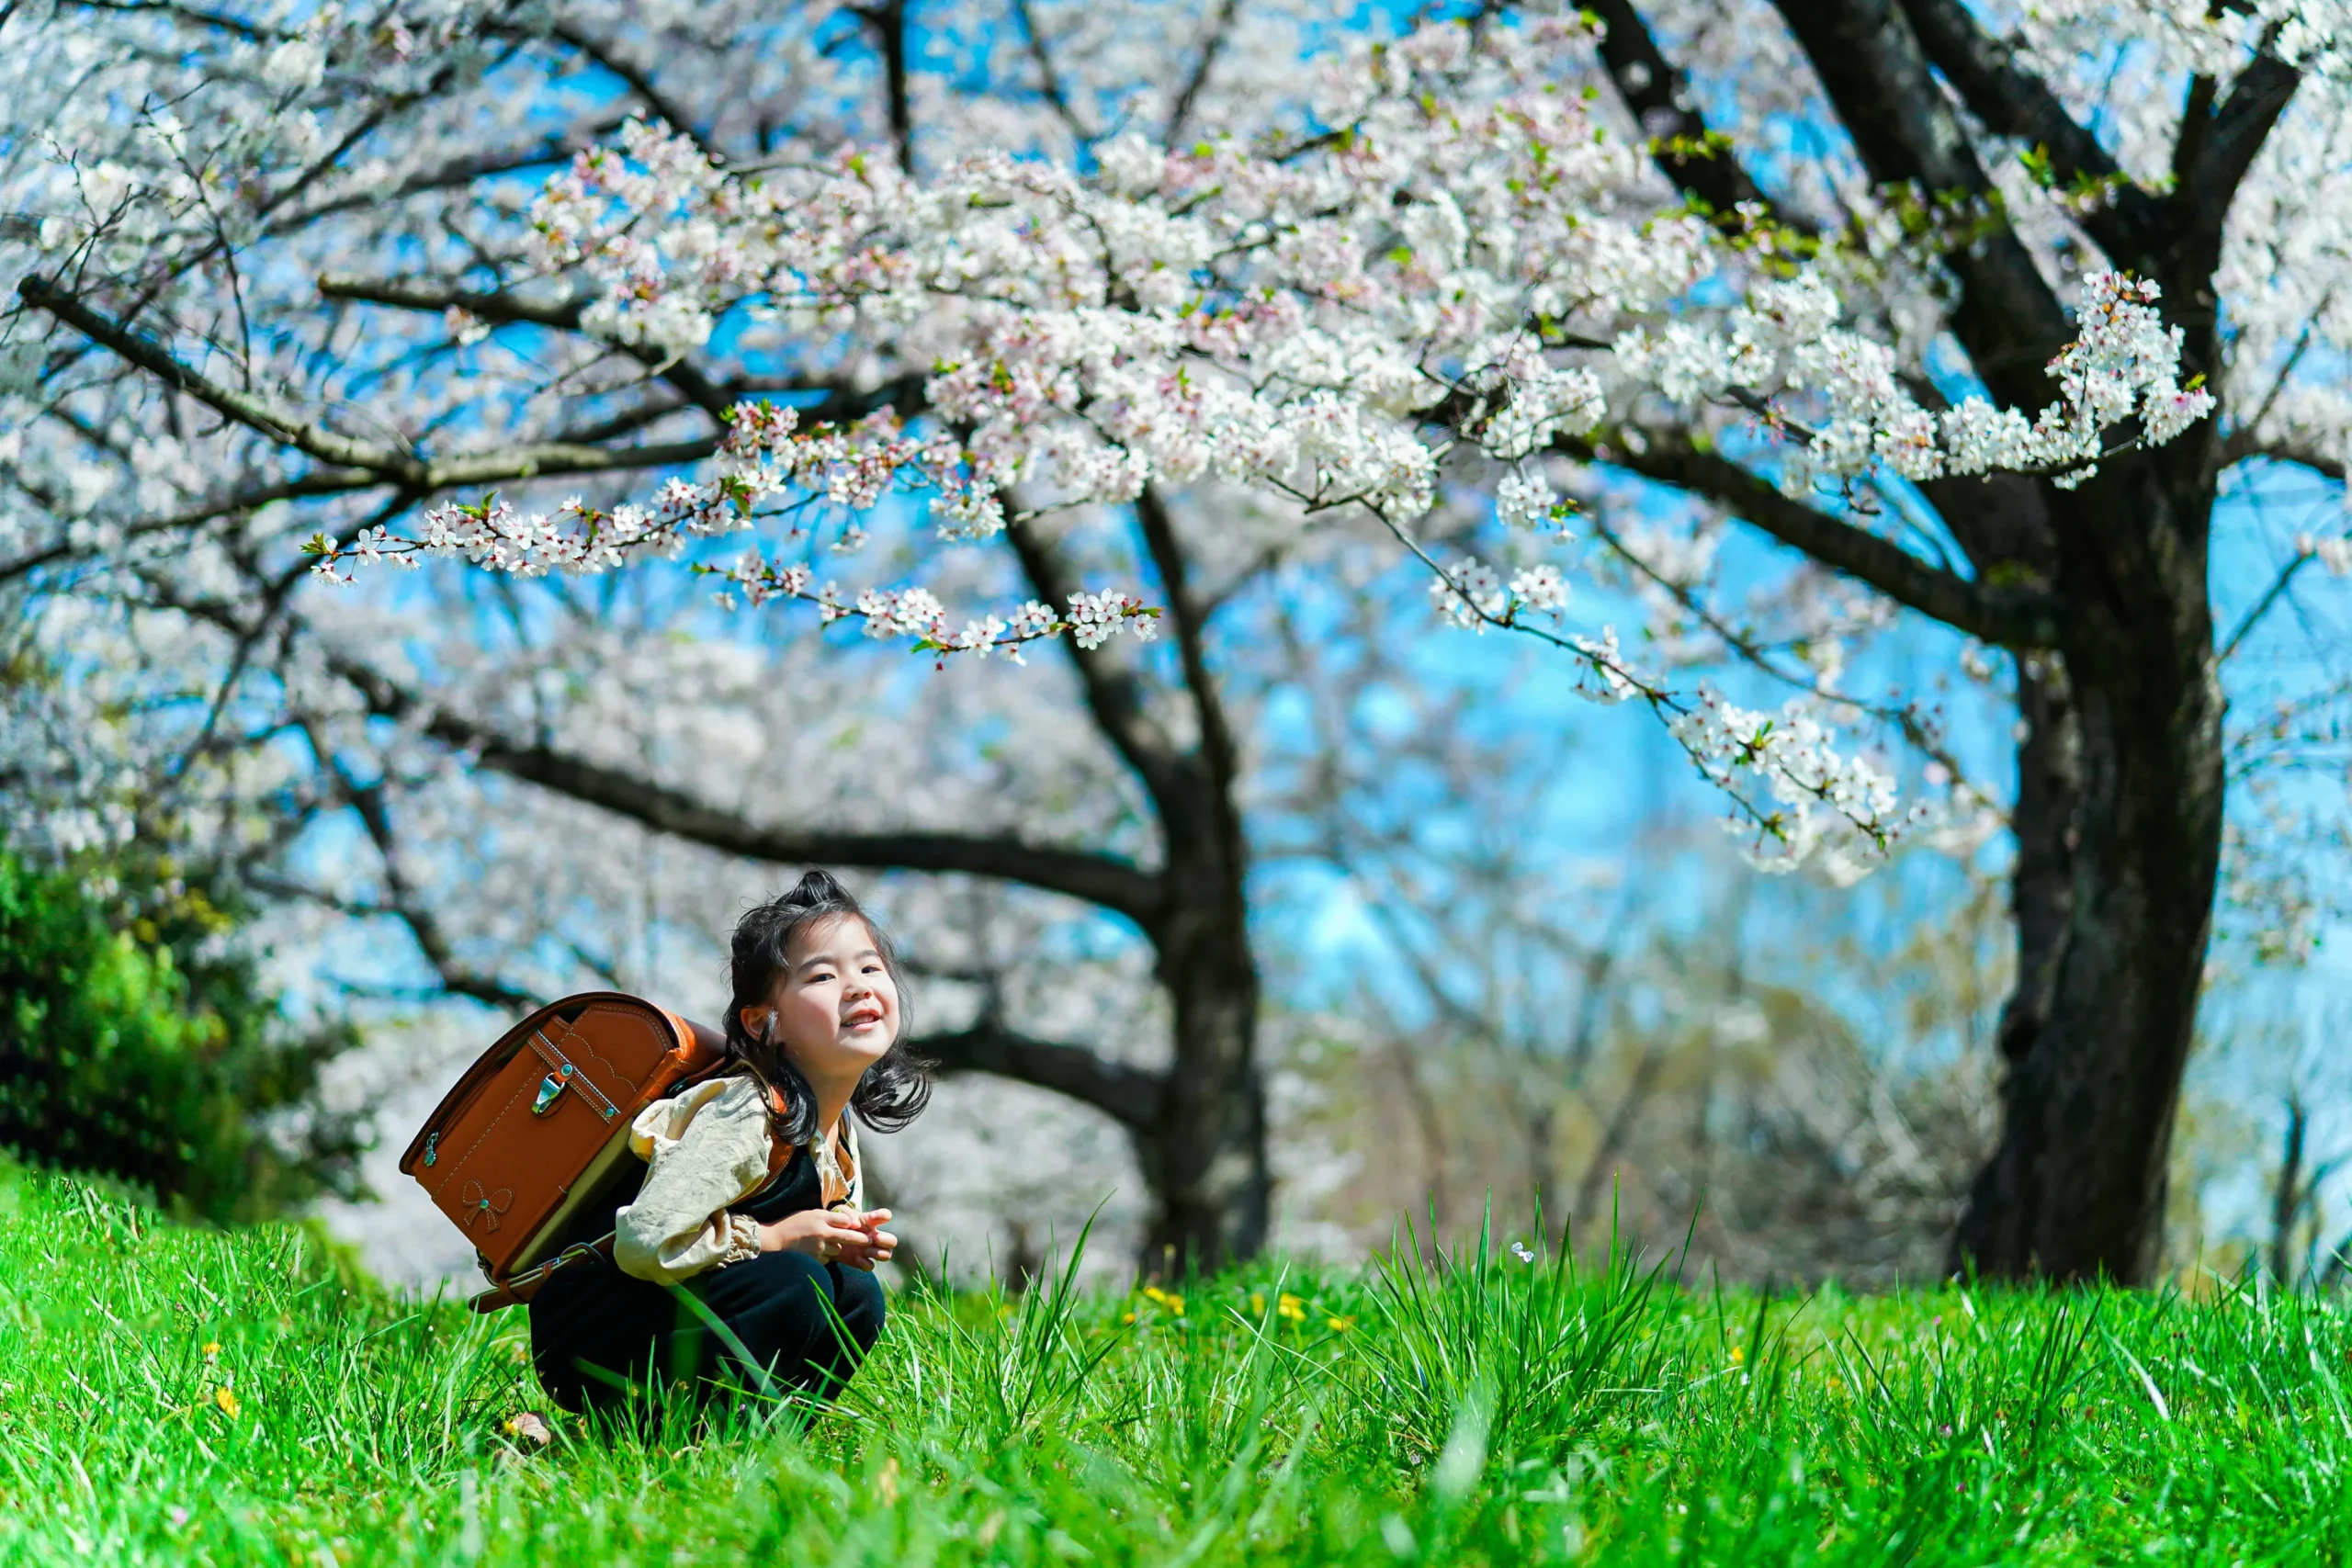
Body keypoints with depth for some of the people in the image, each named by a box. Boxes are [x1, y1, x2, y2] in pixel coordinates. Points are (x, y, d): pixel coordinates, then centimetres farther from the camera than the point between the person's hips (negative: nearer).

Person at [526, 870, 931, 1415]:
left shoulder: (840, 1130, 5)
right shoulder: (745, 1116, -23)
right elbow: (647, 1241, -30)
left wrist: (842, 1238, -5)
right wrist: (777, 1237, -20)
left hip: (673, 1309, 9)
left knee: (856, 1296, -3)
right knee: (793, 1285, -26)